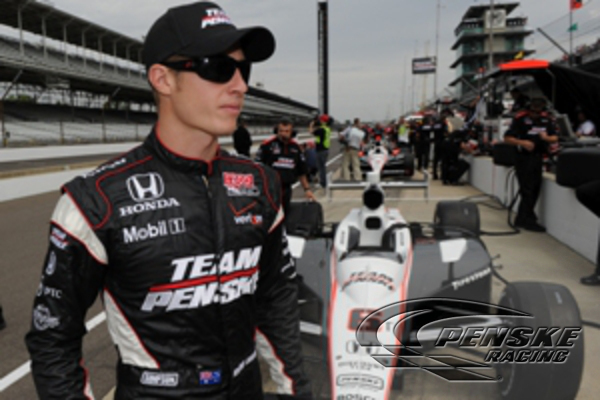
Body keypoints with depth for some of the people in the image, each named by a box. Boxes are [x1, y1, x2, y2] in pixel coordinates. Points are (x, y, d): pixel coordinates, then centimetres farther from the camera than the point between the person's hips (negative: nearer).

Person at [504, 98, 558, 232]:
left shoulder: (546, 119, 8)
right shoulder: (520, 119, -8)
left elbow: (555, 138, 12)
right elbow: (507, 138, -11)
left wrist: (547, 138, -10)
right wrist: (522, 142, -26)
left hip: (538, 157, 6)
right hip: (524, 157, -6)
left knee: (535, 189, 10)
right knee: (528, 190, -5)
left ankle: (522, 219, 22)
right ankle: (527, 220, 5)